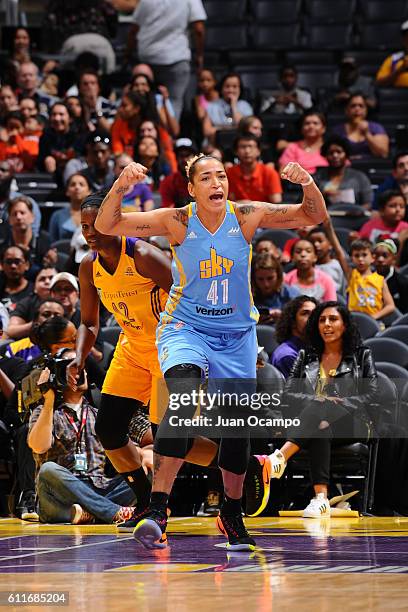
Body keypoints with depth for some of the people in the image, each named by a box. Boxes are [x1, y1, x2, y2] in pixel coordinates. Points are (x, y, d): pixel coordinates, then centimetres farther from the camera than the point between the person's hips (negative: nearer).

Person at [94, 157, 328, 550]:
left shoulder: (246, 216, -10)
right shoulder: (178, 222, -15)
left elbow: (313, 216, -8)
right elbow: (105, 226, -19)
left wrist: (307, 184, -29)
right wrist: (120, 186, -37)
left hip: (237, 335, 3)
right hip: (185, 329, -3)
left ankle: (232, 512, 33)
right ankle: (157, 510, -33)